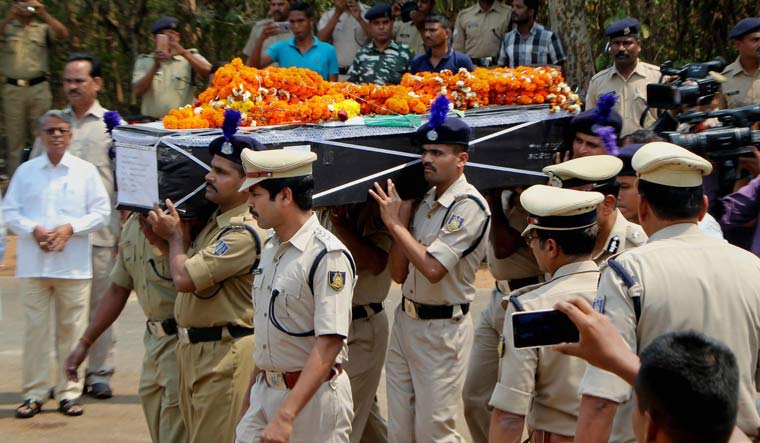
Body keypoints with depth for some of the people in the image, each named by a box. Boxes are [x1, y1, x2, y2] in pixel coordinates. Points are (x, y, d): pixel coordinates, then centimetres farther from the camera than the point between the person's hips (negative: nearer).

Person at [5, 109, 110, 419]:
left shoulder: (85, 171, 5)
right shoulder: (26, 171, 8)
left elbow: (100, 212, 3)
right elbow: (11, 211, 7)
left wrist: (70, 228, -10)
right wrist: (34, 229, -10)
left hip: (73, 264, -1)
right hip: (33, 263, 1)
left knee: (72, 329, 1)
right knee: (35, 328, 2)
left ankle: (69, 393, 10)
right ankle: (34, 393, 8)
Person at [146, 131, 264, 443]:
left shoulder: (244, 233, -21)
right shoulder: (215, 221, 12)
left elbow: (184, 278, -23)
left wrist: (174, 236, -5)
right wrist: (176, 233, 0)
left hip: (224, 353, -10)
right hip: (193, 347, 10)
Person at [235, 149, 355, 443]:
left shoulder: (329, 256, -17)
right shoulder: (271, 249, 10)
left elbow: (329, 344, -23)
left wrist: (285, 416, -28)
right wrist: (249, 397, 17)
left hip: (314, 395, -7)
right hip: (265, 390, 8)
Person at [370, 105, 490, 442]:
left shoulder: (469, 206, -14)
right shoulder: (423, 201, 10)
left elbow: (433, 268, -25)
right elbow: (398, 273, 8)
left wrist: (395, 224, -15)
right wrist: (402, 217, -1)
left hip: (443, 328, -8)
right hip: (405, 321, 8)